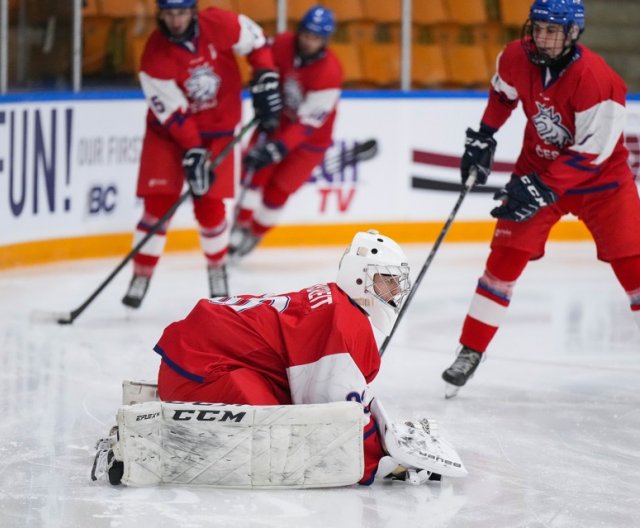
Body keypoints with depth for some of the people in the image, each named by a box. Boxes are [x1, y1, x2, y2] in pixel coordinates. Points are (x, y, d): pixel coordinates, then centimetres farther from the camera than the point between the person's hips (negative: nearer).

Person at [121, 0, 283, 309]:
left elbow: (255, 41, 0)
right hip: (169, 130, -1)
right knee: (158, 202, -10)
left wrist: (265, 81, -8)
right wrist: (193, 154, -25)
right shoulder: (155, 57, -22)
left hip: (217, 127, 1)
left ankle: (217, 268, 20)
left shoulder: (218, 25, -18)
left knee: (209, 204, -4)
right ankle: (140, 277, -1)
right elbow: (174, 113, -21)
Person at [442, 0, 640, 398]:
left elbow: (593, 151, -27)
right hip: (538, 165, 4)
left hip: (600, 175, -4)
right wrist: (483, 136, 6)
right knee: (506, 257, -3)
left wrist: (541, 189, -30)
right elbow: (503, 92, 14)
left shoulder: (595, 78, -29)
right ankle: (471, 351, 4)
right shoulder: (517, 58, -12)